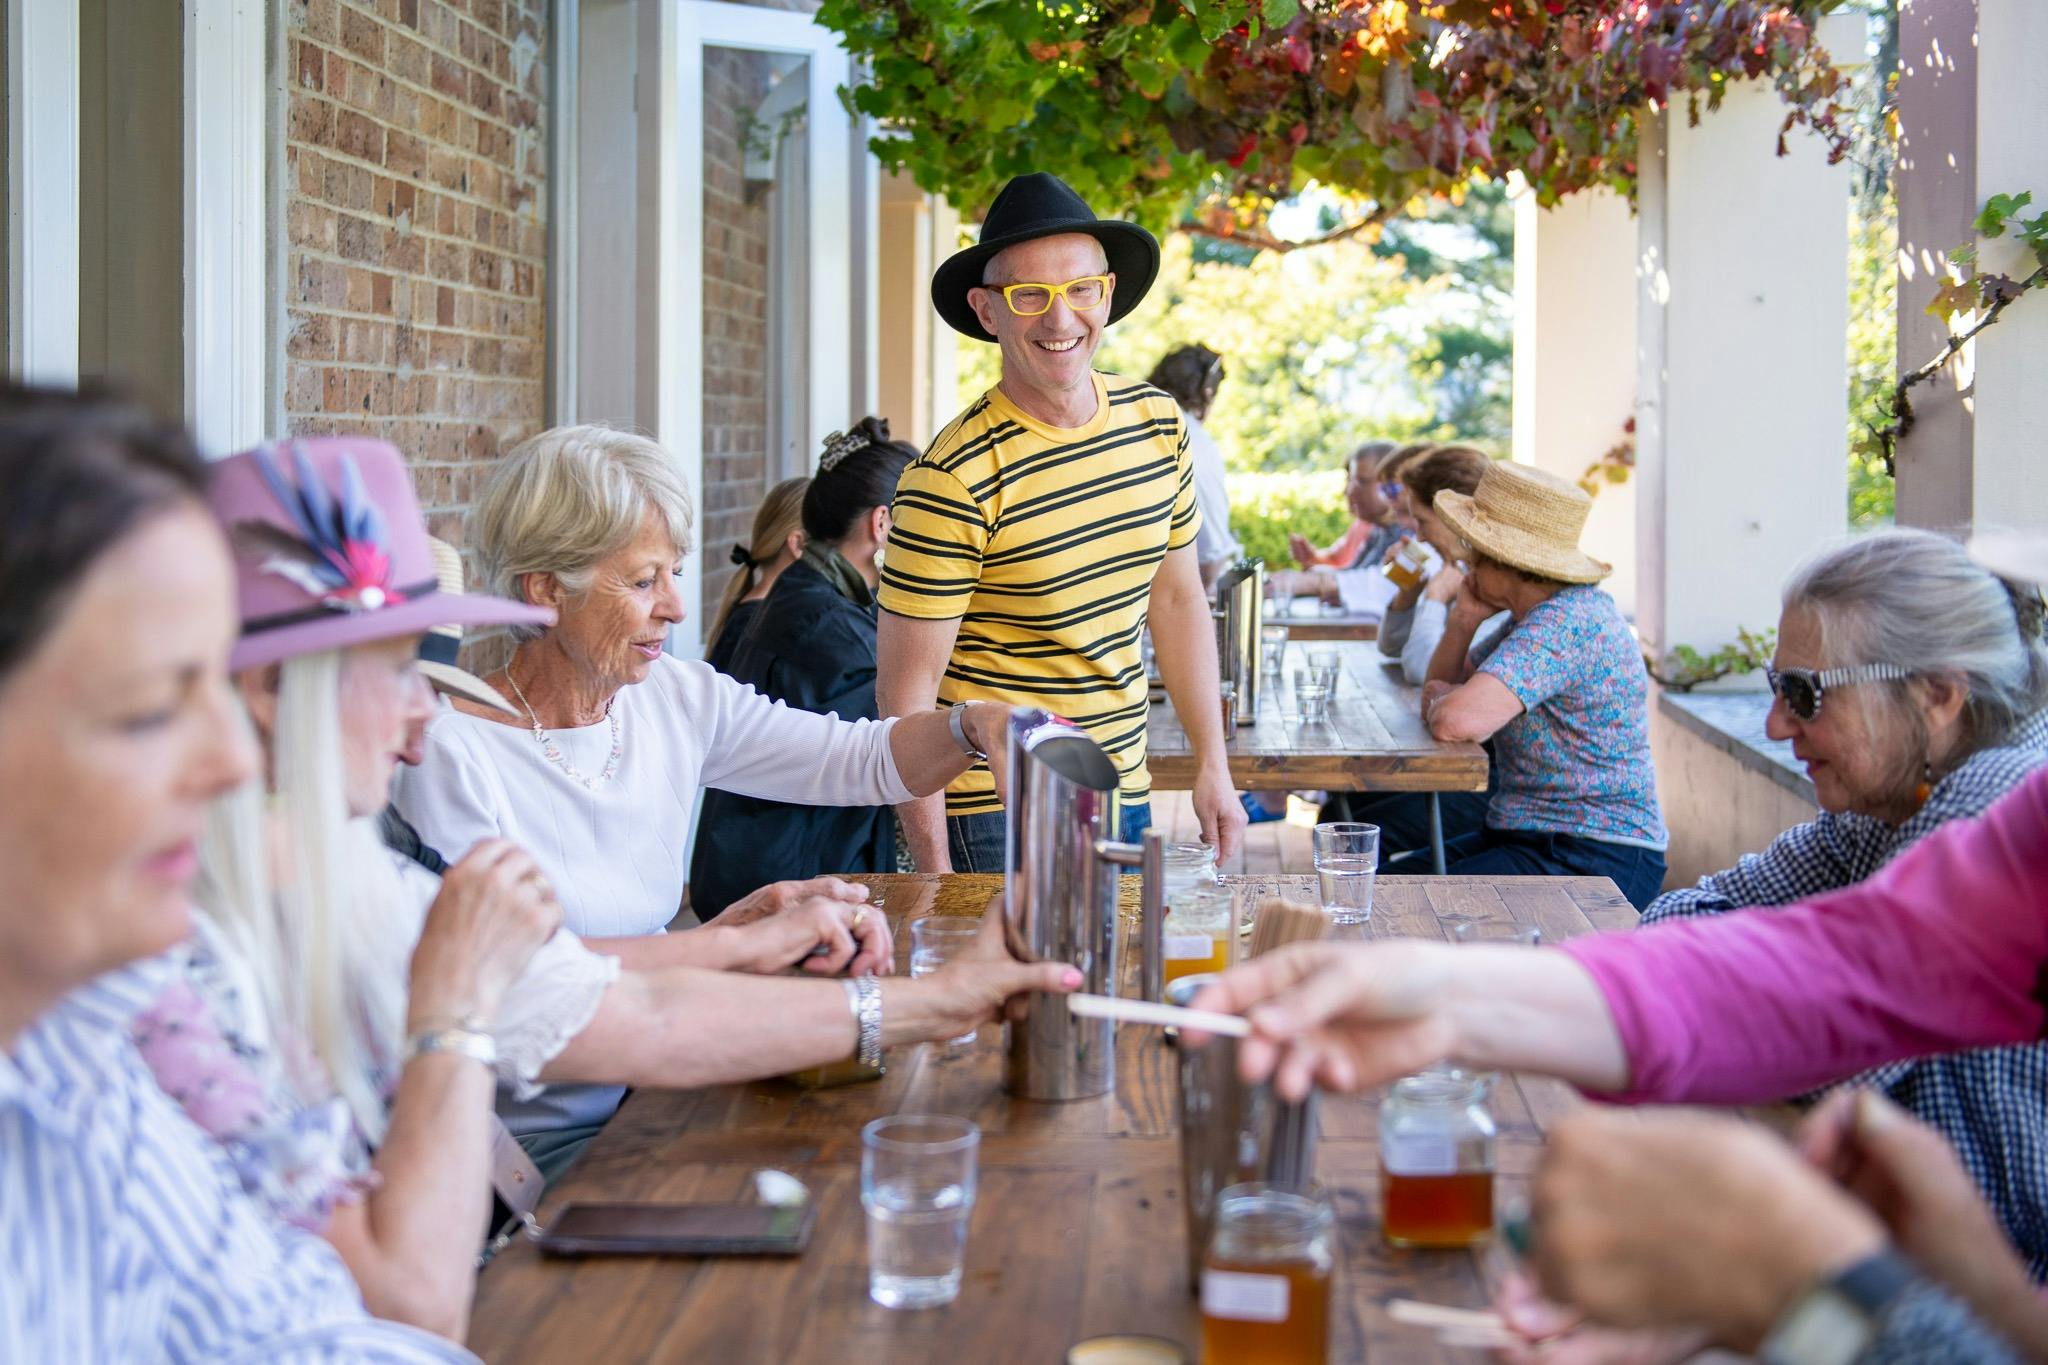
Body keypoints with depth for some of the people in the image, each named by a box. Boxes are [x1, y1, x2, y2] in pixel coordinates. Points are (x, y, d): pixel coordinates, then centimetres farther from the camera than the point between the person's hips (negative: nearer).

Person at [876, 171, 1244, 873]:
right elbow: (905, 690, -16)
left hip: (1125, 796, 6)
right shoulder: (953, 479, -18)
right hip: (995, 820, -6)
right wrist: (936, 876, -18)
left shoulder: (1157, 422, 2)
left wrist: (1213, 766, 12)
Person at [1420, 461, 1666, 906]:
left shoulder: (1569, 622, -22)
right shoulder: (1534, 615, 11)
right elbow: (1442, 684, 20)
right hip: (1525, 837, 10)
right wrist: (1463, 618, 2)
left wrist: (1439, 699, -8)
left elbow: (1457, 720, -33)